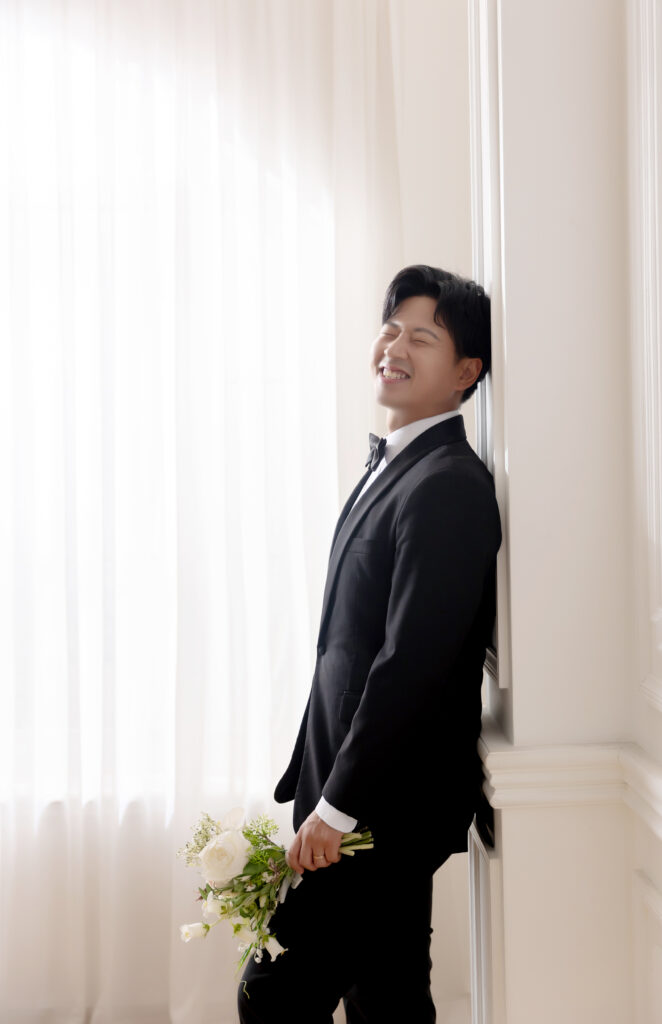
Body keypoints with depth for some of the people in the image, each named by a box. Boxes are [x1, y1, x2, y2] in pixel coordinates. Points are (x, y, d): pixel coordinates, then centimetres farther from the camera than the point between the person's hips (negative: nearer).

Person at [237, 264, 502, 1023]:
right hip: (355, 795, 9)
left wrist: (337, 805, -19)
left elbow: (412, 663, -23)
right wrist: (326, 793, 15)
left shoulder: (449, 486, -17)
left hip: (386, 808, -9)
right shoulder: (389, 465, 14)